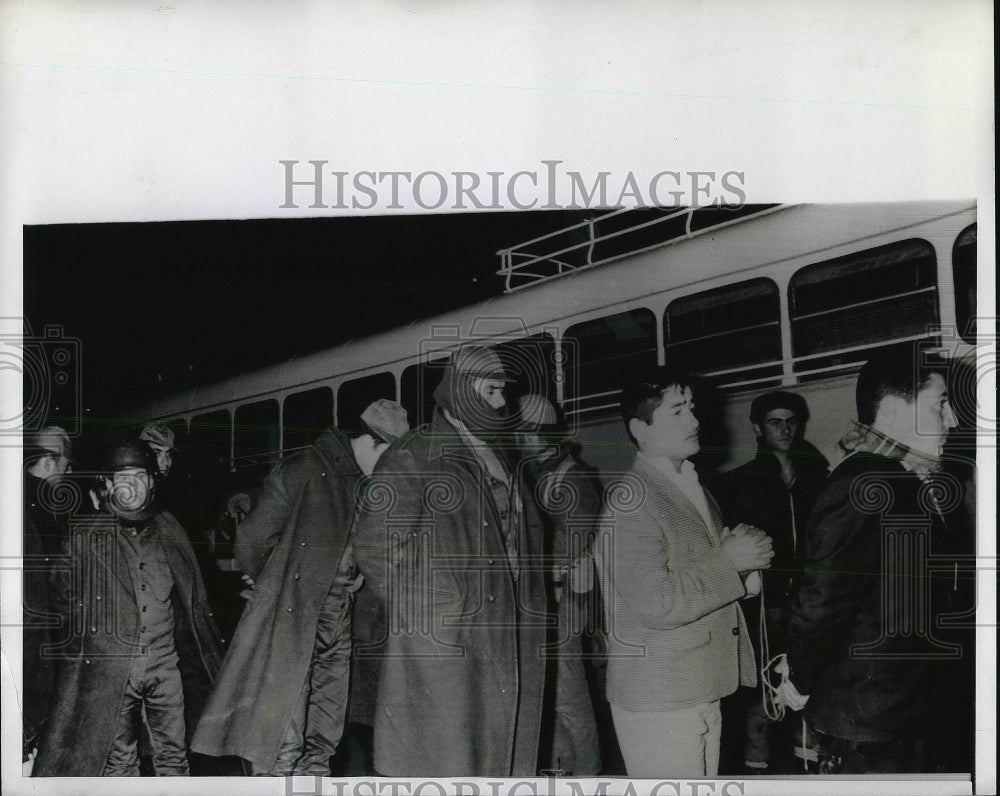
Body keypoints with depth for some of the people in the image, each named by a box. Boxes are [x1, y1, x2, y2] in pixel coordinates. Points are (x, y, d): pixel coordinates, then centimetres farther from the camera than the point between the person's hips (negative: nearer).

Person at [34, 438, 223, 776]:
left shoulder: (169, 532, 10)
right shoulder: (86, 535, 2)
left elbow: (193, 600, 15)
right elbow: (67, 598, 9)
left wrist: (215, 658, 13)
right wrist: (83, 638, -1)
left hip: (164, 662, 2)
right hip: (110, 666, -2)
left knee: (174, 753, 5)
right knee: (118, 757, 5)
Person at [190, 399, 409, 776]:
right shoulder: (302, 472, -10)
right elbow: (253, 538, -9)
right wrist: (270, 583, 6)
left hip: (340, 623, 7)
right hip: (291, 617, -6)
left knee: (320, 746, 9)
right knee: (283, 744, -8)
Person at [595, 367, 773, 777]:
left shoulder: (693, 488, 12)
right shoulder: (629, 501, -17)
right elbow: (657, 605, -24)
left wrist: (743, 560, 2)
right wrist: (729, 561, -16)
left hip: (703, 692, 8)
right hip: (657, 700, -8)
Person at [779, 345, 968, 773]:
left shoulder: (909, 483, 9)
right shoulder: (864, 488, -22)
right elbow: (821, 597, -23)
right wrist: (800, 683, -11)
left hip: (908, 709, 9)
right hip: (867, 722, -9)